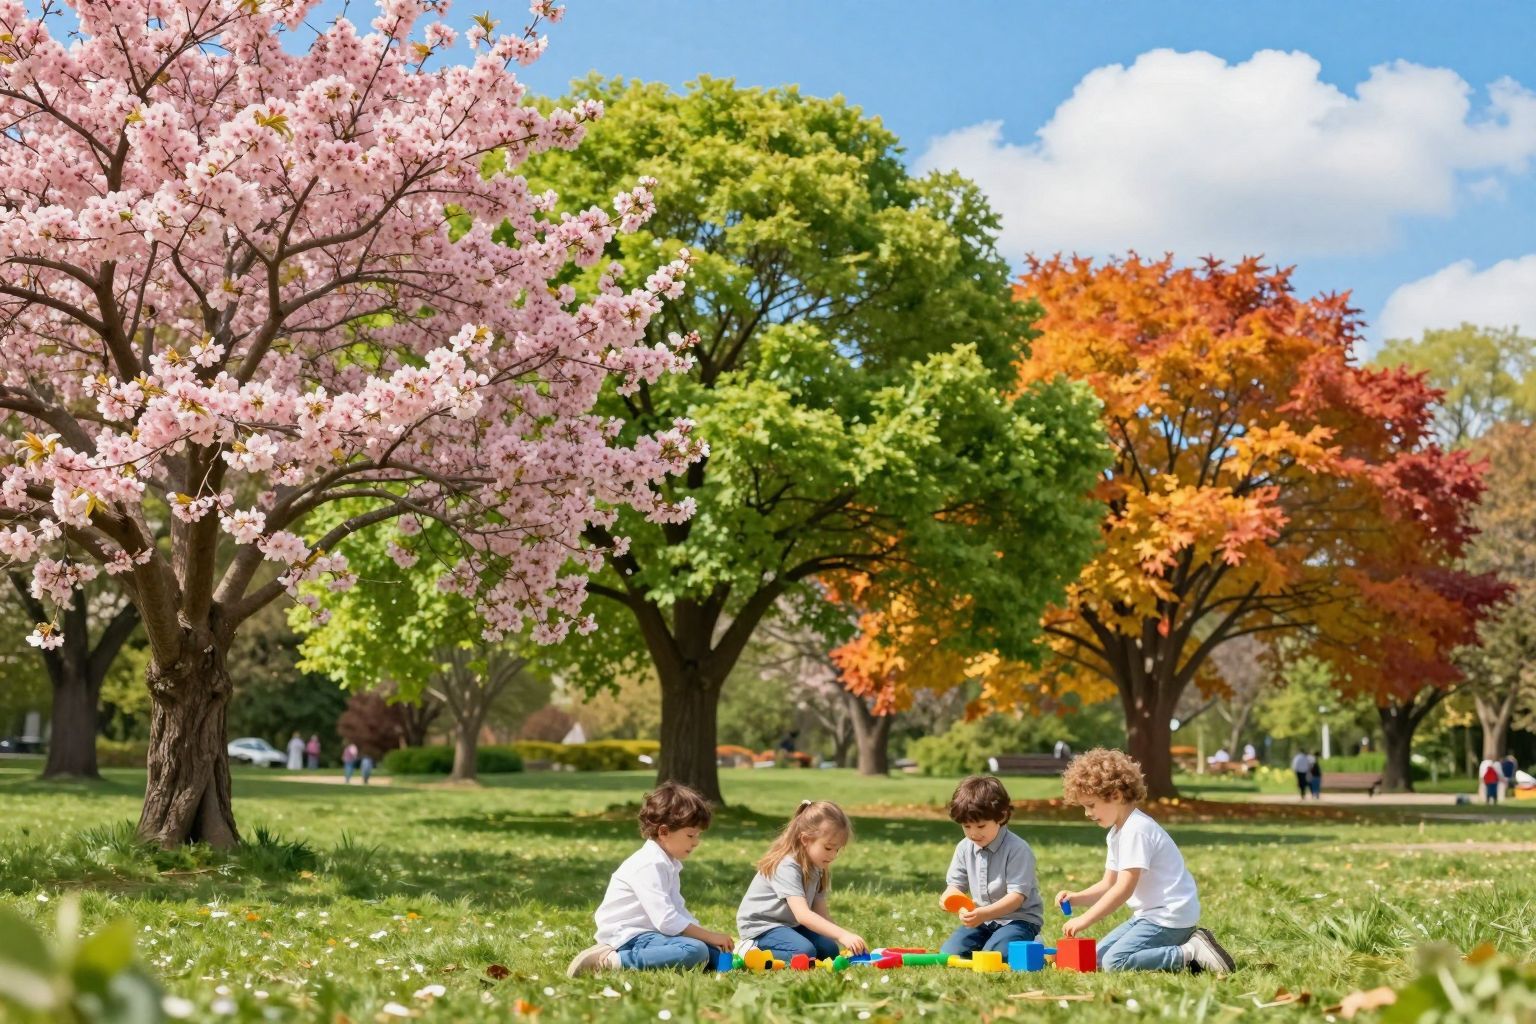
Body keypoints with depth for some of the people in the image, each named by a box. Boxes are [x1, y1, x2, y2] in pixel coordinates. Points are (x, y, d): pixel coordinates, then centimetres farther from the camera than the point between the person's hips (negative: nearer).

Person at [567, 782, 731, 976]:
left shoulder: (668, 864, 18)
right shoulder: (650, 865, -16)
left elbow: (678, 910, 22)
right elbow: (667, 921, -23)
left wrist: (708, 935, 7)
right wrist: (710, 936, -15)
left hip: (647, 933, 11)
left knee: (713, 950, 11)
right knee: (696, 952, -30)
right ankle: (611, 960, -25)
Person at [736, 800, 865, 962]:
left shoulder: (817, 869, 3)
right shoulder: (787, 867, -26)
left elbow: (822, 915, 3)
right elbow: (803, 915, -35)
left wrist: (847, 940, -12)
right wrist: (842, 935, -42)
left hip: (789, 924, 10)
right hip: (761, 925, -10)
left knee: (830, 950, -5)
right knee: (804, 952, -29)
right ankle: (752, 951, -12)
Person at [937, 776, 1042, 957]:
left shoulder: (1017, 849, -17)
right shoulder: (964, 848, 4)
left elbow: (1017, 895, -21)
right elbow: (956, 884, 11)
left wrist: (984, 914, -34)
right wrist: (949, 896, -16)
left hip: (1017, 918, -6)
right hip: (981, 920, 6)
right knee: (948, 953, -14)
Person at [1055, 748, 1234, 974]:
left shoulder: (1136, 830, -18)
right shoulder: (1117, 833, 15)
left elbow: (1124, 889, -23)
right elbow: (1108, 884, 16)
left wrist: (1084, 921, -20)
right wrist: (1076, 898, -2)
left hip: (1171, 917, -11)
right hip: (1150, 914, 11)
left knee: (1114, 961, -23)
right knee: (1098, 955, 10)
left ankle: (1191, 953, -16)